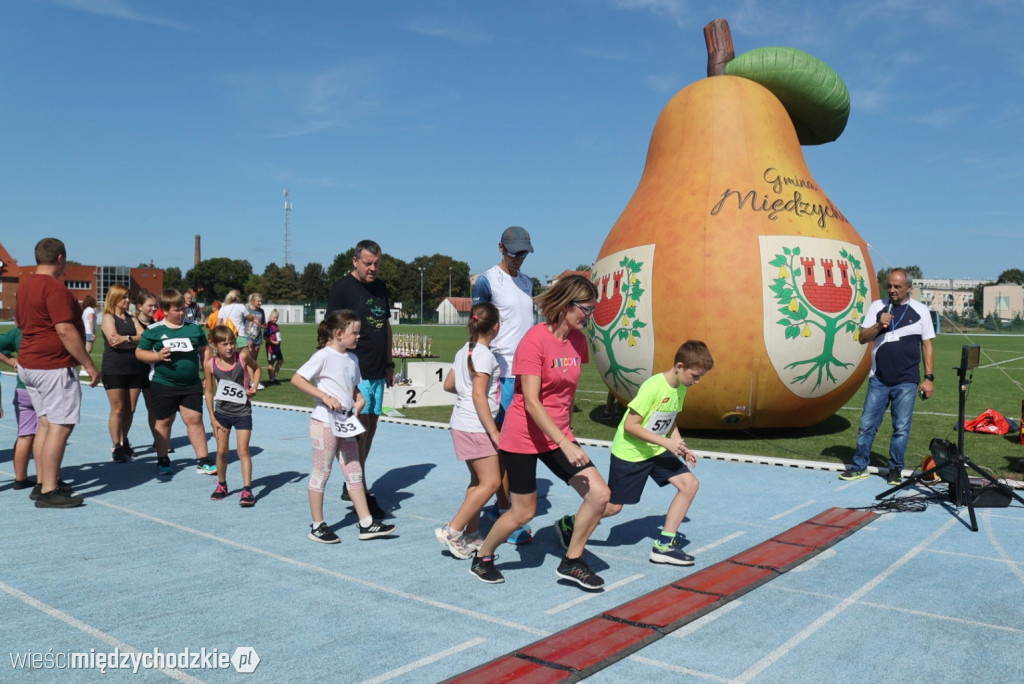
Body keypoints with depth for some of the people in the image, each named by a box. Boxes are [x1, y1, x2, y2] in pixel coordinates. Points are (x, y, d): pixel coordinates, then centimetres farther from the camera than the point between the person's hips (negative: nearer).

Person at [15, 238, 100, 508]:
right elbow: (65, 331, -22)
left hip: (29, 363, 10)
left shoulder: (24, 286, 12)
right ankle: (49, 492, -6)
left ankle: (42, 483, 20)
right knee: (60, 426, -7)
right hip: (54, 367, -10)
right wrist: (89, 364, -18)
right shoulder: (54, 288, -17)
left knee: (45, 423, 15)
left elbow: (19, 322, 24)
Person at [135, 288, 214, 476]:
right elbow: (139, 352, 2)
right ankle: (163, 461, 25)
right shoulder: (153, 331, -2)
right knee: (164, 421, 10)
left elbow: (204, 351, 11)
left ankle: (203, 461, 5)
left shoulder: (194, 329, 5)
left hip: (191, 385, 1)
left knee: (194, 419, -1)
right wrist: (157, 356, -16)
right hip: (163, 385, -1)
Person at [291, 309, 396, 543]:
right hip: (324, 422, -8)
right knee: (321, 473, 4)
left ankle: (367, 523, 16)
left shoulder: (352, 358, 10)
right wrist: (325, 396, -22)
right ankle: (317, 526, 17)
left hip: (345, 424, 8)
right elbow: (297, 379, -16)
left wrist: (359, 398, 0)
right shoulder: (324, 356, -13)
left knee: (354, 472, 10)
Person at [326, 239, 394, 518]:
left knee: (370, 429, 11)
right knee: (359, 430, -6)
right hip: (355, 371, -7)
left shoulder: (381, 288, 14)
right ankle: (361, 494, 0)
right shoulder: (342, 288, -7)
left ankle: (351, 487, 23)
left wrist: (389, 364, 18)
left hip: (377, 372, 8)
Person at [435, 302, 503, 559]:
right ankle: (452, 530, -5)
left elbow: (448, 385, 17)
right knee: (490, 482, -6)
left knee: (478, 480, 15)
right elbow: (479, 395, -21)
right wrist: (494, 431, -19)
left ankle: (471, 534, 20)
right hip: (476, 426, -10)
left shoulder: (464, 351, 11)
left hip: (462, 423, 10)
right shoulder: (484, 354, -15)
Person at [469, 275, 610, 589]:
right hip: (523, 437, -6)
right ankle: (482, 559, 31)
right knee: (523, 512, 4)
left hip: (558, 435, 7)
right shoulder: (535, 340, -20)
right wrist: (565, 444, -28)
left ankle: (571, 562, 14)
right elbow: (531, 403, -24)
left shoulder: (578, 340, 3)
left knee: (600, 493, -6)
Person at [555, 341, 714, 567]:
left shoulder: (680, 388, -1)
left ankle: (665, 544, 2)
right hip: (629, 453, -7)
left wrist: (682, 448, 0)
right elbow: (630, 425, -25)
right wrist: (666, 442, -25)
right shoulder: (653, 387, -26)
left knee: (690, 484, -6)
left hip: (656, 451, 8)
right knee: (613, 507, 2)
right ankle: (568, 524, 26)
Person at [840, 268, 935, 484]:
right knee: (867, 424, 3)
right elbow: (863, 338, 4)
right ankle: (859, 466, 13)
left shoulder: (920, 310, 3)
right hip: (879, 379, 1)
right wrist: (878, 325, -15)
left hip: (907, 382, -1)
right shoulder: (877, 306, 6)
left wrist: (929, 378, 0)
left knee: (901, 428, 3)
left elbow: (927, 346, 5)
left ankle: (895, 470, 16)